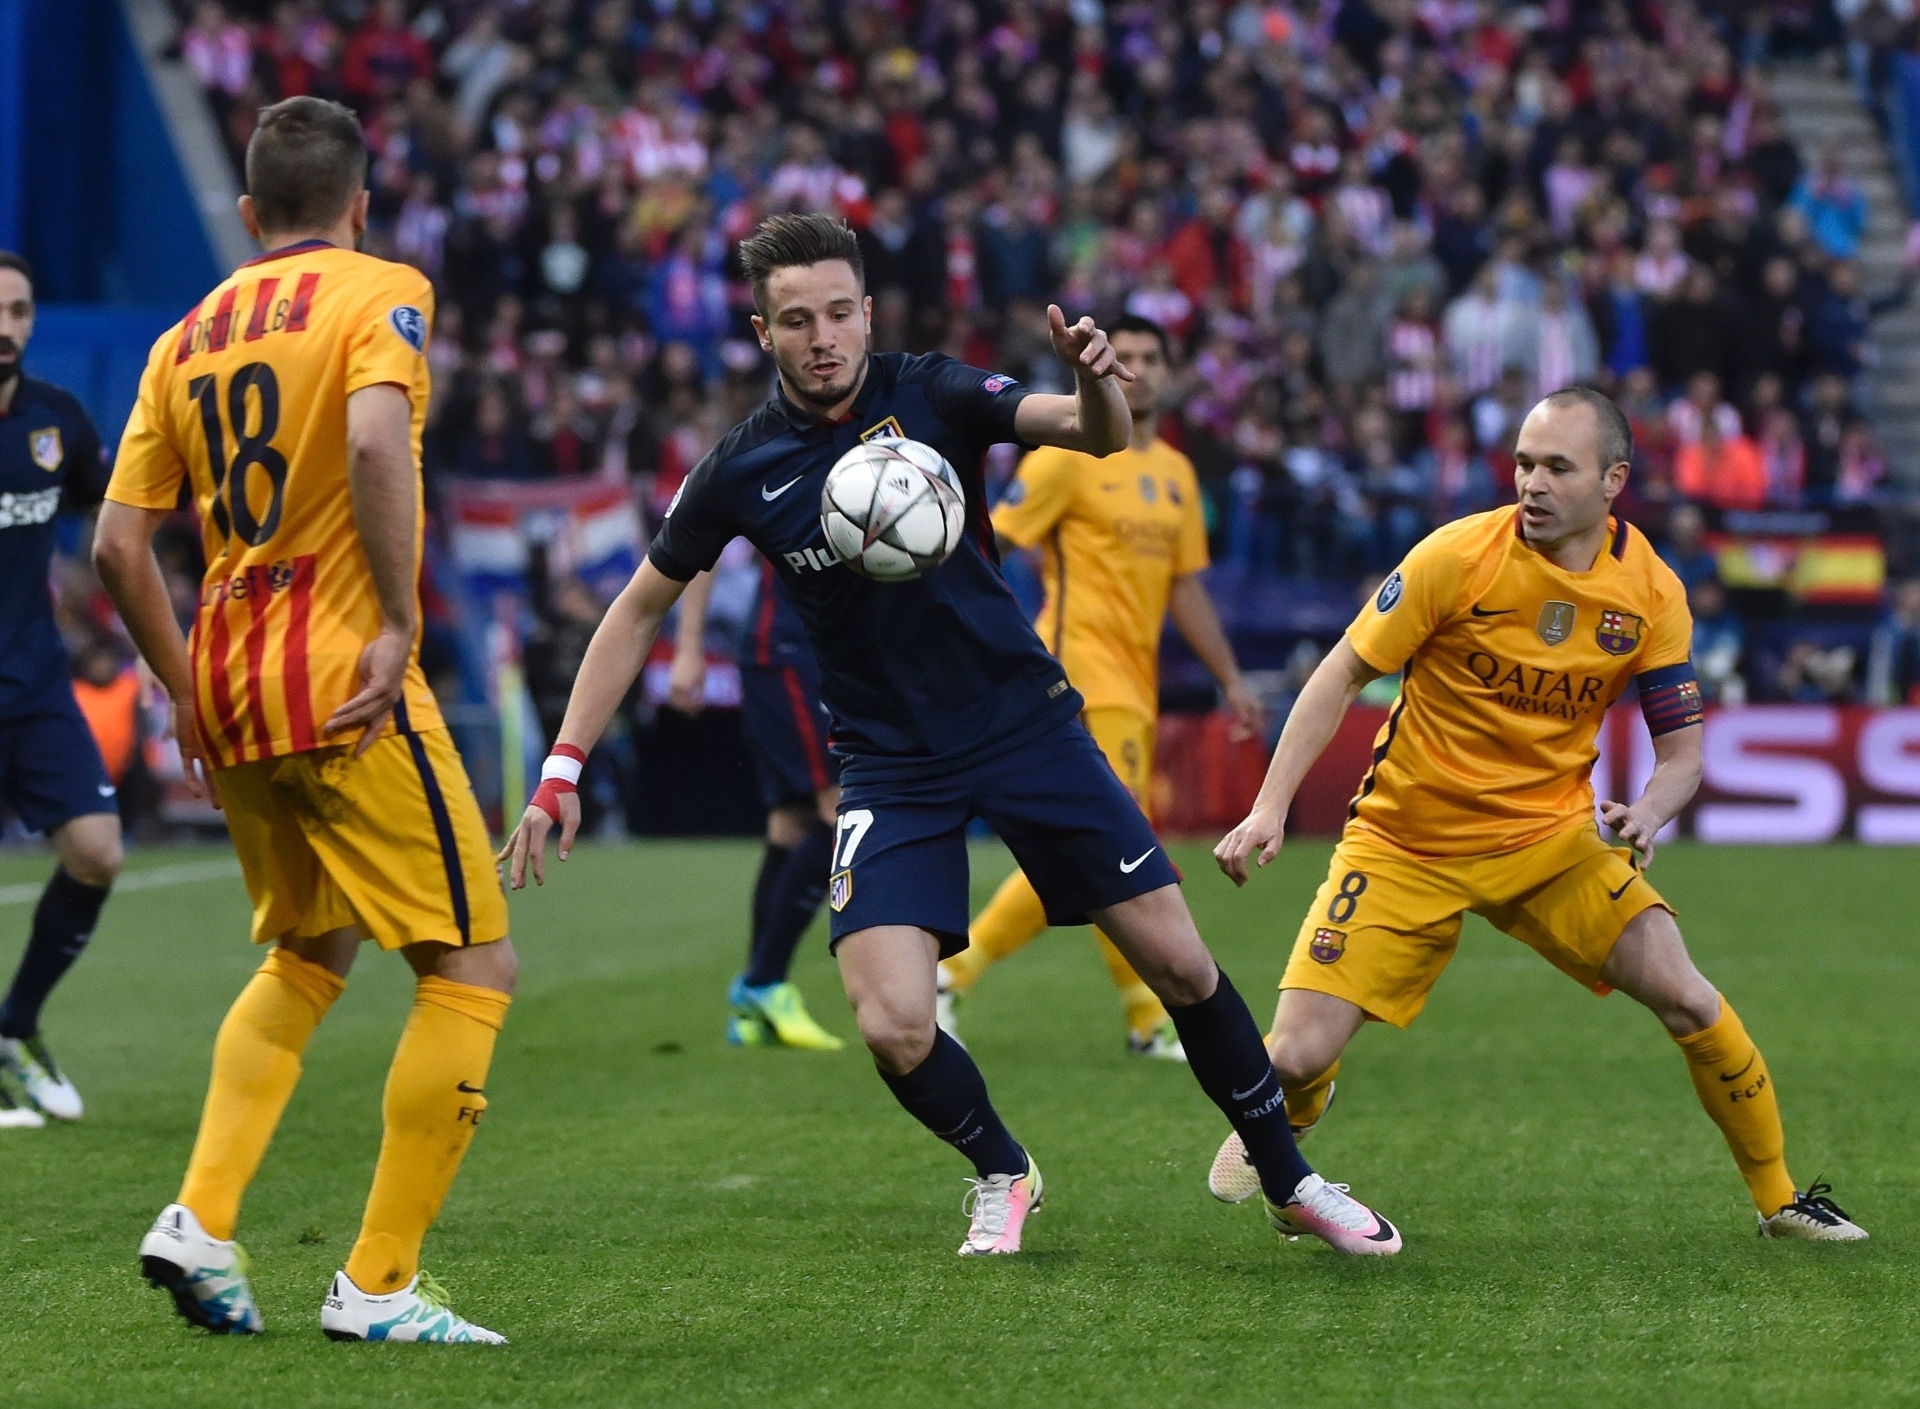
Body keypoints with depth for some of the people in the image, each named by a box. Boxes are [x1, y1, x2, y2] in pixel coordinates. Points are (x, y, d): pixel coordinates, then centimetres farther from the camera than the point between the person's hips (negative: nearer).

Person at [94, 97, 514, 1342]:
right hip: (345, 681, -7)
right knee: (473, 968, 0)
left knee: (306, 958, 25)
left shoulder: (186, 337, 14)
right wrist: (399, 625, -18)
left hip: (228, 684, 7)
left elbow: (119, 545, 10)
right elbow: (375, 441, -23)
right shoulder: (382, 293, -3)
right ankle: (378, 1285, -3)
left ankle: (202, 1218, 10)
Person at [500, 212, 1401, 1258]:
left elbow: (1099, 436, -19)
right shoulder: (741, 471, -6)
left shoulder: (932, 395, -8)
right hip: (890, 767, 0)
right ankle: (1001, 1175, 14)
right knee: (893, 1029, -17)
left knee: (1181, 966, -2)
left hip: (1025, 720, 0)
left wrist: (1095, 383, -44)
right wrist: (563, 770, -1)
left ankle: (1288, 1182, 20)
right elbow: (640, 608, 6)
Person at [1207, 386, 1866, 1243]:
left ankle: (1778, 1198, 4)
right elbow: (1344, 675, -8)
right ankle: (1282, 1129, 27)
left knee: (1683, 995, -17)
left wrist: (1646, 814, -24)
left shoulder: (1651, 593, -7)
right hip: (1405, 842, -2)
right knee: (1299, 1056, -13)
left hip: (1551, 836, 2)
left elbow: (1682, 747, -1)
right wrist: (1270, 807, -16)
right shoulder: (1458, 558, -17)